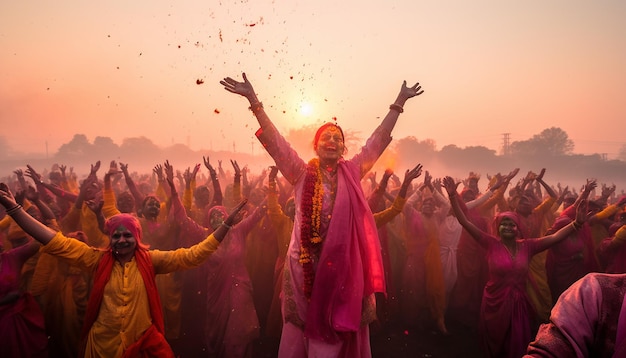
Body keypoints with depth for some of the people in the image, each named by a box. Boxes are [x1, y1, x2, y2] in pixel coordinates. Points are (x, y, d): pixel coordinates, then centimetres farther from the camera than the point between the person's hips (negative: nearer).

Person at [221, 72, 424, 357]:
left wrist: (399, 103, 7)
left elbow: (378, 139, 8)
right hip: (306, 262, -1)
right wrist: (254, 101, -10)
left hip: (344, 262, 1)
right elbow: (275, 141, -3)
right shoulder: (302, 173, 3)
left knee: (339, 327, 9)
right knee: (302, 327, 8)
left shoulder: (352, 172, 7)